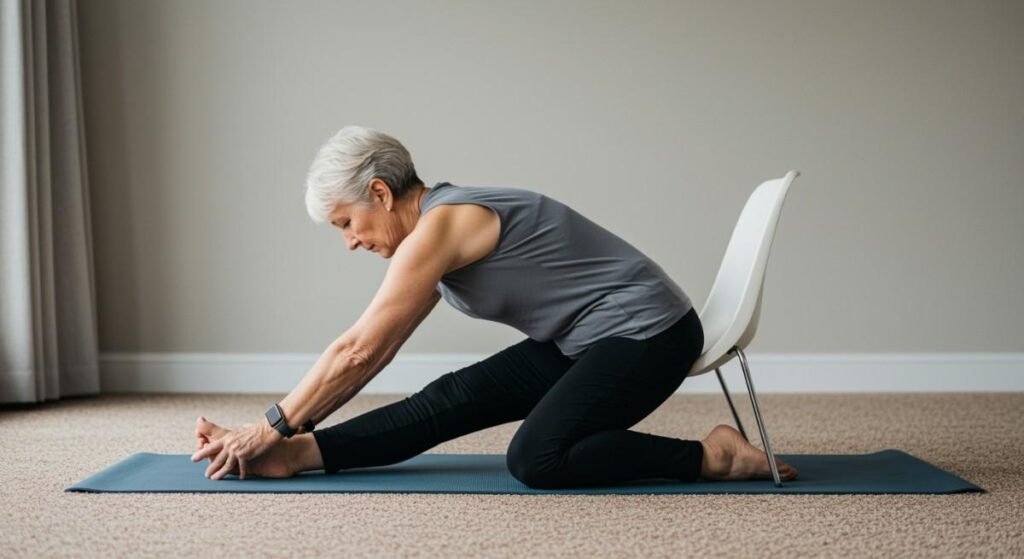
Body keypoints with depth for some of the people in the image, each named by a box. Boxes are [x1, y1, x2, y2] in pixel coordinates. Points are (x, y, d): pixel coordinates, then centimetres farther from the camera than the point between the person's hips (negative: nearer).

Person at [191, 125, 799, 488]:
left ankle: (713, 455, -13)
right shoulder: (444, 228, 10)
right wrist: (292, 436, 11)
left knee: (537, 459, -24)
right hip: (584, 341, 9)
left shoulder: (441, 224, -20)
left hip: (647, 331, -9)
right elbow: (374, 354, 13)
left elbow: (357, 351, -18)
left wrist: (273, 428, -10)